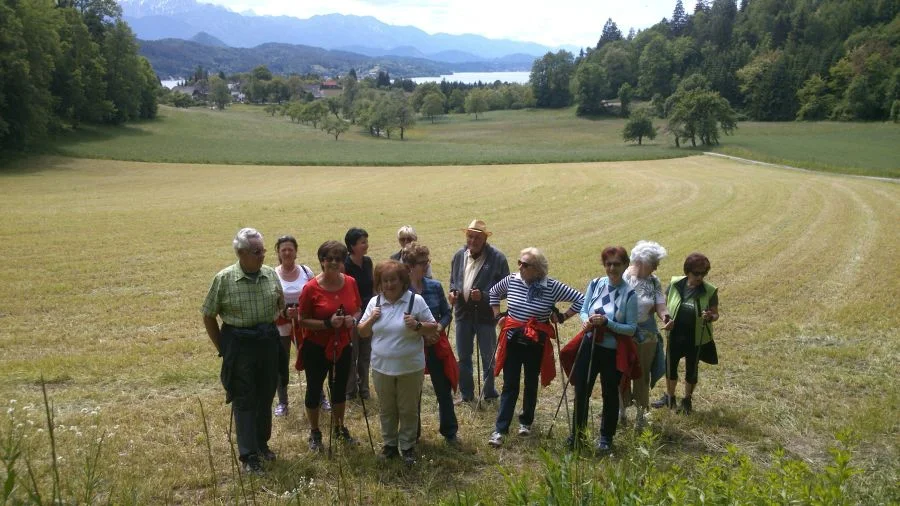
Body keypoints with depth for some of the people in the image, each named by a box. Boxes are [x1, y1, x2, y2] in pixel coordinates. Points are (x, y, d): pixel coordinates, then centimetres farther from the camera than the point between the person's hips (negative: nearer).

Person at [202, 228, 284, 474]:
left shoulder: (271, 274, -1)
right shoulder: (224, 278, -12)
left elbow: (280, 306, 16)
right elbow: (208, 317, -2)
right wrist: (222, 348, -1)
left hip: (268, 341, 4)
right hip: (239, 344, -4)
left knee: (265, 397, 15)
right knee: (244, 400, 1)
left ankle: (262, 443, 33)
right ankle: (248, 455, 9)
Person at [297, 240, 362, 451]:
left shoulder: (350, 283, -5)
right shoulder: (311, 288, -19)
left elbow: (358, 310, 8)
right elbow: (302, 320, -14)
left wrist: (353, 319, -14)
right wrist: (328, 323, -27)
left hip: (342, 346, 4)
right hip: (317, 348, -4)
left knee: (339, 388, 19)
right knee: (314, 389, 10)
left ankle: (339, 428, 39)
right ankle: (315, 433, 29)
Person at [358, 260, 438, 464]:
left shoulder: (416, 300, -8)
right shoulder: (374, 302, 2)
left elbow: (433, 328, -3)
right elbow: (362, 333, 8)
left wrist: (417, 325, -22)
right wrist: (371, 319, -11)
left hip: (410, 368, -3)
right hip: (382, 367, 3)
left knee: (408, 409, 10)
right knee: (387, 409, 17)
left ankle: (407, 447, 25)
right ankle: (390, 444, 33)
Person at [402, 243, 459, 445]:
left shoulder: (435, 286, -2)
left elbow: (447, 313, 6)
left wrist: (439, 327, -13)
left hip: (437, 345, 3)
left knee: (444, 390, 9)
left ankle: (450, 432, 26)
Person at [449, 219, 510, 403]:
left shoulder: (497, 258, -10)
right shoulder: (459, 256, 5)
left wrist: (484, 296, -20)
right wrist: (453, 291, -3)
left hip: (485, 314, -4)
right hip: (463, 312, 4)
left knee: (488, 356, 9)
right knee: (463, 356, 12)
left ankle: (489, 392, 25)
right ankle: (466, 394, 26)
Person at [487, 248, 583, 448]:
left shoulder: (552, 286, -12)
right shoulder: (511, 280, -4)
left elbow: (580, 299, -8)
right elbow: (494, 293, 17)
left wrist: (562, 317, -5)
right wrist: (498, 315, 11)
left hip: (536, 343, -1)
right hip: (512, 341, 1)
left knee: (531, 384, 13)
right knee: (509, 386, 1)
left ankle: (526, 422, 33)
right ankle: (500, 429, 2)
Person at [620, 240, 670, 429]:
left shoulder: (653, 281, -2)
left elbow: (660, 305, -9)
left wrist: (665, 316, -29)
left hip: (646, 335, 3)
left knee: (643, 374, 12)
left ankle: (640, 413, 28)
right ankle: (621, 409, 30)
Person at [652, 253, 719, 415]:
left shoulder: (710, 291, -13)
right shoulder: (675, 284, -9)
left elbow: (716, 314, -6)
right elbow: (663, 304, 5)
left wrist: (710, 317, -27)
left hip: (696, 339, -2)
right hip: (675, 336, 2)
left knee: (691, 369, 14)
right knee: (670, 366, 15)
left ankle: (687, 400, 35)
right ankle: (669, 397, 37)